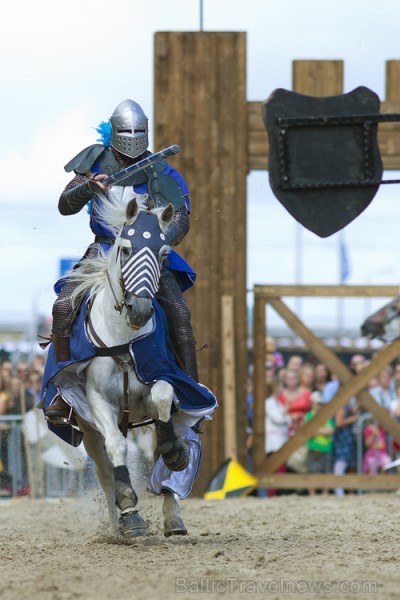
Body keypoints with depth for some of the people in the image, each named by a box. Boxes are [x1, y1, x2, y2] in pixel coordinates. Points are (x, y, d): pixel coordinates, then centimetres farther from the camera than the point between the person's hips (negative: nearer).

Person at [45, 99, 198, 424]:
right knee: (64, 307, -20)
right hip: (104, 250, 1)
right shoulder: (96, 161, 3)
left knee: (179, 312, -21)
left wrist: (164, 238, -31)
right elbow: (65, 206, -1)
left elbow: (181, 218, -8)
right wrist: (88, 186, -23)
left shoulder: (160, 173, -1)